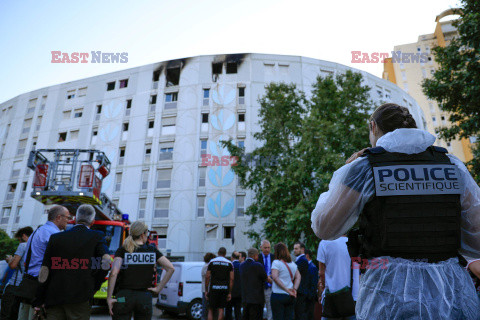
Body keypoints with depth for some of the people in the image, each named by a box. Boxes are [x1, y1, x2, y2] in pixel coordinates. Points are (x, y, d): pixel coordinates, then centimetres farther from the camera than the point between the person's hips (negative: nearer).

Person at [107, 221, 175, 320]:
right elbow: (171, 268, -4)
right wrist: (159, 288, 0)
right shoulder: (152, 250, 2)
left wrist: (109, 298, -10)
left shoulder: (122, 251, -2)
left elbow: (114, 273, -16)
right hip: (145, 298, 1)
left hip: (124, 297, -1)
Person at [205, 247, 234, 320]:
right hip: (224, 289, 1)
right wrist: (230, 293, 3)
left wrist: (206, 290, 4)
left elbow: (207, 277, 0)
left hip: (213, 288, -1)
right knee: (221, 309, 8)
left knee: (211, 310, 8)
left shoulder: (212, 262, 4)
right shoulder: (229, 263, 5)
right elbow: (231, 279, 0)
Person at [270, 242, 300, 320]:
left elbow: (275, 277, -19)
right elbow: (298, 277, 9)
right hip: (290, 297, 5)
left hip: (278, 295, -5)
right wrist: (294, 289, -2)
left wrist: (287, 289, -16)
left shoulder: (276, 262, -7)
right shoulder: (292, 263, 11)